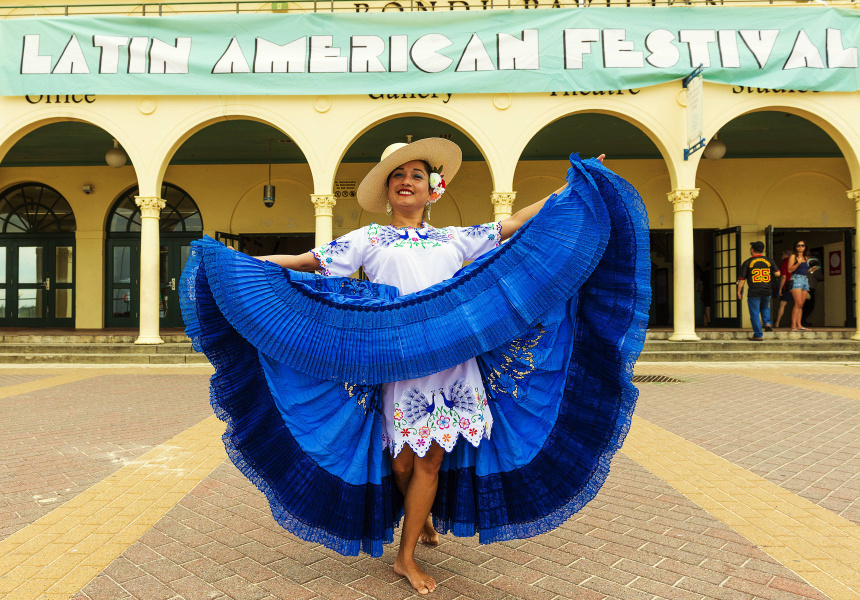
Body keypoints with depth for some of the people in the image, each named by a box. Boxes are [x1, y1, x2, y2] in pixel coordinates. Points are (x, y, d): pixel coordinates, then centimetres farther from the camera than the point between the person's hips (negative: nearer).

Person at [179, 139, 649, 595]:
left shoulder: (454, 238, 17)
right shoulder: (367, 240, 12)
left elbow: (514, 225, 19)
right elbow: (306, 262, 9)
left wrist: (574, 188, 18)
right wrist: (242, 262, 2)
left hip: (455, 363, 2)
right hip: (399, 365, -1)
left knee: (432, 460, 3)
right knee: (402, 461, 1)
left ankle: (406, 556, 22)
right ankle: (422, 518, 36)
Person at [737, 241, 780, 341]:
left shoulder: (748, 262, -2)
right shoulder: (769, 261, 5)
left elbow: (742, 279, -3)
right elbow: (777, 273, 6)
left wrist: (739, 292, 4)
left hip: (754, 292, -4)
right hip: (767, 291, 4)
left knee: (754, 313, 3)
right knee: (765, 307, 30)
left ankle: (758, 335, 4)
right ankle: (767, 323, 9)